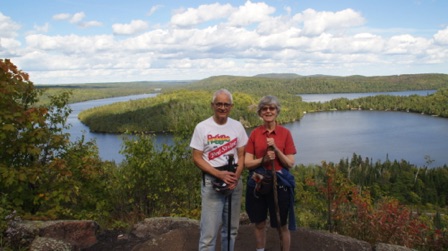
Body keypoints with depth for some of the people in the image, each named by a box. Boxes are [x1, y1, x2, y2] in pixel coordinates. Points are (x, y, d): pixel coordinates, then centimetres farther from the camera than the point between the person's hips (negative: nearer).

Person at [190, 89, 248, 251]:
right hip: (211, 182, -3)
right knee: (209, 230, -4)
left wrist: (236, 176, -12)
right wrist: (219, 174, -17)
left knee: (231, 228, 14)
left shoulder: (237, 126, 3)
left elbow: (241, 155, 6)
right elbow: (197, 158, -6)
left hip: (235, 181, 4)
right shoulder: (202, 127, -6)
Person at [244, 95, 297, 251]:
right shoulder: (254, 133, 0)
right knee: (259, 223, 15)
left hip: (279, 182, -1)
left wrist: (276, 149, -18)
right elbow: (247, 163, -3)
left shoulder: (285, 133, -4)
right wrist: (264, 159, -19)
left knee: (282, 226, 10)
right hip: (258, 182, 2)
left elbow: (290, 164, -5)